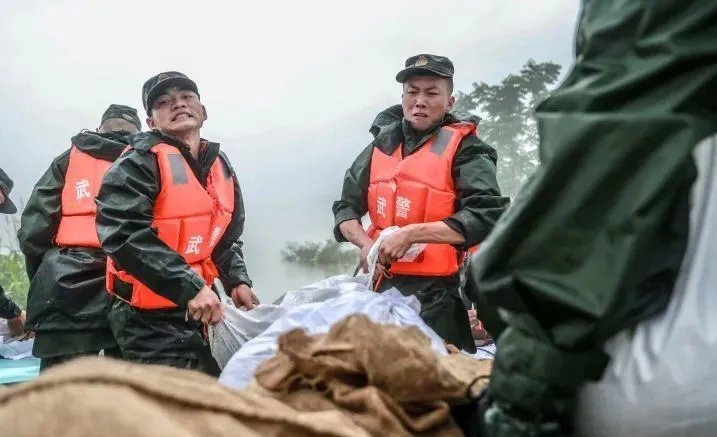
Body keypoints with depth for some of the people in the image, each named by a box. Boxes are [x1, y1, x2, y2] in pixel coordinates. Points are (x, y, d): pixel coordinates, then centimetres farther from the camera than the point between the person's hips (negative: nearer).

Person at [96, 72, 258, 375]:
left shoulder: (220, 166, 11)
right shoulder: (139, 163, -13)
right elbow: (124, 236, -25)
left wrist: (237, 280, 3)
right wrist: (190, 286, -29)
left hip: (198, 310, 8)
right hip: (150, 317, -8)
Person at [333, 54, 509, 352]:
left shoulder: (463, 149, -4)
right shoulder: (382, 146, 12)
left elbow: (486, 216, -18)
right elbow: (346, 208, 15)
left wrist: (411, 234, -21)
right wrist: (366, 244, -6)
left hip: (438, 293, -5)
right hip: (385, 285, 5)